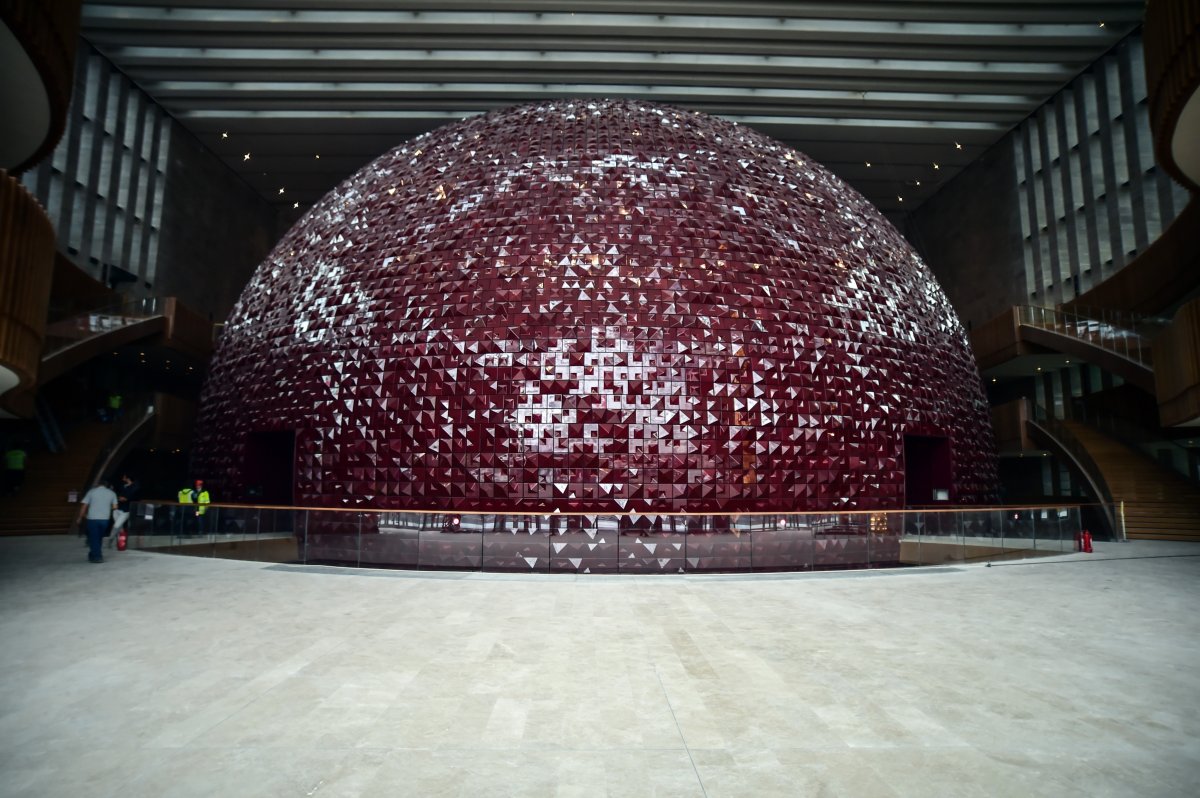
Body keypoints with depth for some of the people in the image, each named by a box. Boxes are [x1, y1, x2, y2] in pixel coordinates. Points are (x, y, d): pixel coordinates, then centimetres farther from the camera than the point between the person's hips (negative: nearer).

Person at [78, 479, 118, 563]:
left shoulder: (92, 492, 0)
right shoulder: (112, 493, 4)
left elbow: (84, 506, -2)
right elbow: (114, 507, 2)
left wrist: (80, 517, 8)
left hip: (92, 519, -2)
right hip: (105, 519, 2)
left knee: (93, 538, 4)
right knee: (99, 538, 16)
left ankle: (97, 557, -1)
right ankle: (93, 555, 25)